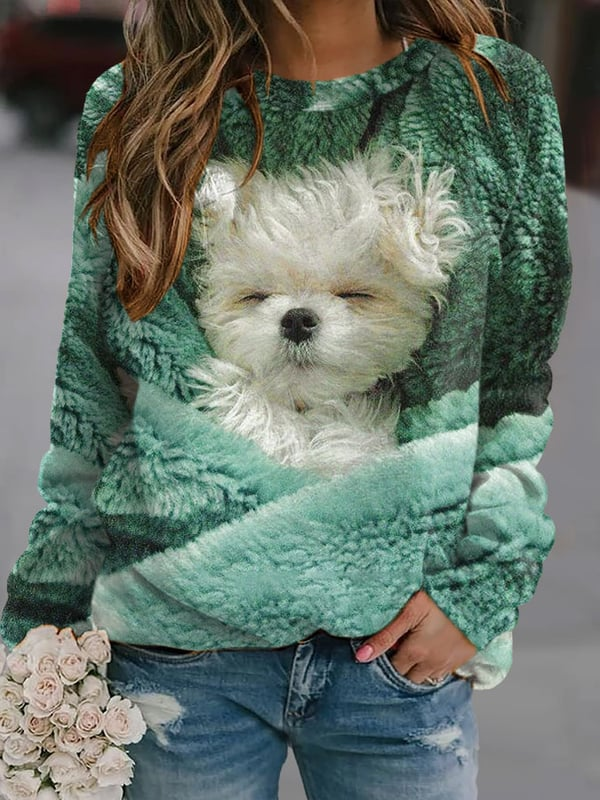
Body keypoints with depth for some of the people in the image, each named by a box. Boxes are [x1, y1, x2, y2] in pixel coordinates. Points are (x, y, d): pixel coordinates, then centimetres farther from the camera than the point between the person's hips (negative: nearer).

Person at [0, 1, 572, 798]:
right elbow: (76, 402, 3)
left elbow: (524, 383, 3)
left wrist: (479, 588, -4)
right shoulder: (132, 107, -1)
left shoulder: (504, 97, -1)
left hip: (402, 642, 1)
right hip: (178, 646, 0)